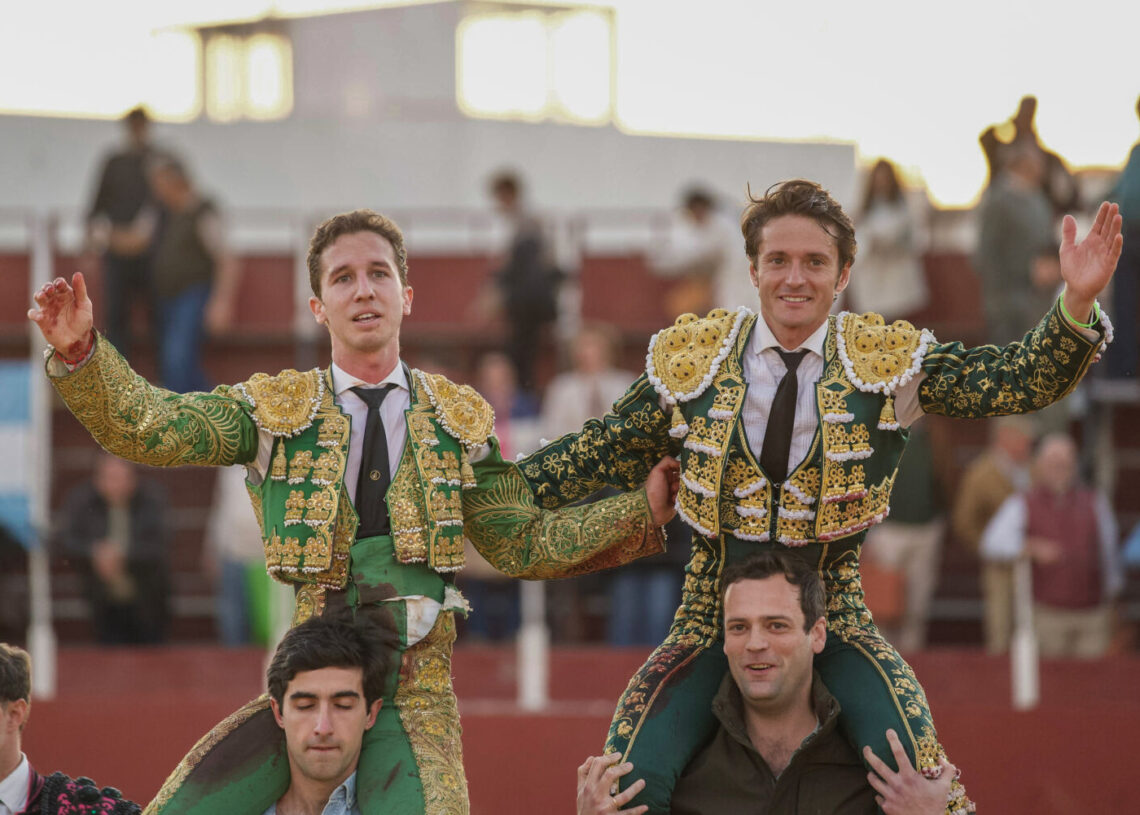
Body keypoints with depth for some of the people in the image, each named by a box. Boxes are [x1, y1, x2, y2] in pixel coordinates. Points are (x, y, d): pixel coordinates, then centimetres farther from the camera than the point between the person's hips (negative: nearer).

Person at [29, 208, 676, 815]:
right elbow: (148, 426, -1)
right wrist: (80, 352, -19)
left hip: (416, 688, 0)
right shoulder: (276, 408, 10)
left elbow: (523, 544, 18)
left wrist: (642, 510, 10)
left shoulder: (460, 420, 15)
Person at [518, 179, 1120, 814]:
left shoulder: (887, 361, -1)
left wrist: (1077, 305, -27)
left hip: (833, 616, -1)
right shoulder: (693, 358, 2)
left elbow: (1021, 381, -9)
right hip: (715, 613, 1)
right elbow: (606, 451, 13)